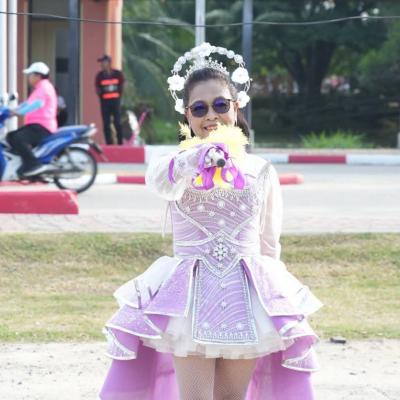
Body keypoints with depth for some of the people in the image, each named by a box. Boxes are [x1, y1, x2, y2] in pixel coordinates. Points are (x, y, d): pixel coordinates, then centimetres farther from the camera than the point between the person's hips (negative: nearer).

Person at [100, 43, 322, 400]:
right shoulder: (177, 164, -1)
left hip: (247, 295, 2)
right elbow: (161, 181, -28)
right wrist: (199, 158, -50)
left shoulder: (262, 172, 7)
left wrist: (273, 298, 18)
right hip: (190, 294, -2)